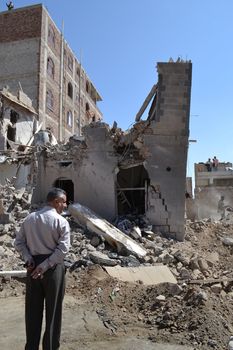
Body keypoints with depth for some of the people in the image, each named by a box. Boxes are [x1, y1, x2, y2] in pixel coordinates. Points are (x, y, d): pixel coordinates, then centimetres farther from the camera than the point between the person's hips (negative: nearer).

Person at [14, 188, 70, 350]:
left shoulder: (29, 218, 6)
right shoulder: (61, 221, -11)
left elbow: (19, 242, 5)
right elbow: (63, 248, -20)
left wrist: (28, 259, -1)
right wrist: (45, 265, -17)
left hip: (33, 266, 5)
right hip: (53, 268, -5)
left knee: (33, 308, 16)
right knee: (53, 309, 11)